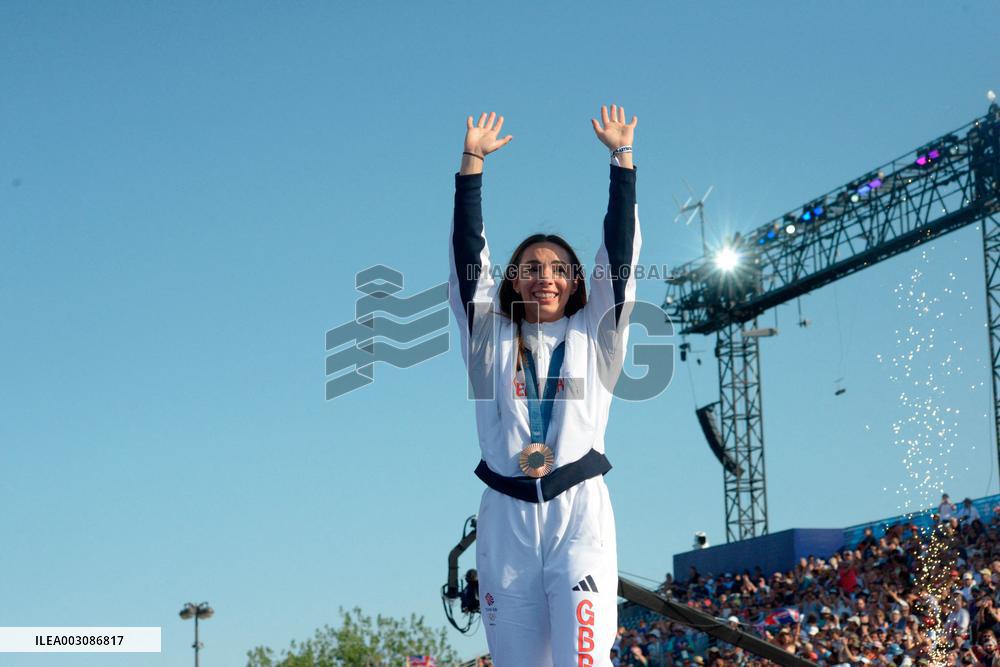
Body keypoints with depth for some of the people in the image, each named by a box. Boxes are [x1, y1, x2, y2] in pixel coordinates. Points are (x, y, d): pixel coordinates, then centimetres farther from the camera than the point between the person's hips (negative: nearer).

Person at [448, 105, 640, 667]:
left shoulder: (592, 336, 13)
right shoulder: (492, 339, 14)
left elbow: (620, 253, 7)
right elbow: (469, 257, 8)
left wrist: (622, 157, 3)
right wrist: (472, 162, 4)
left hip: (579, 513, -2)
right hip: (506, 516, 2)